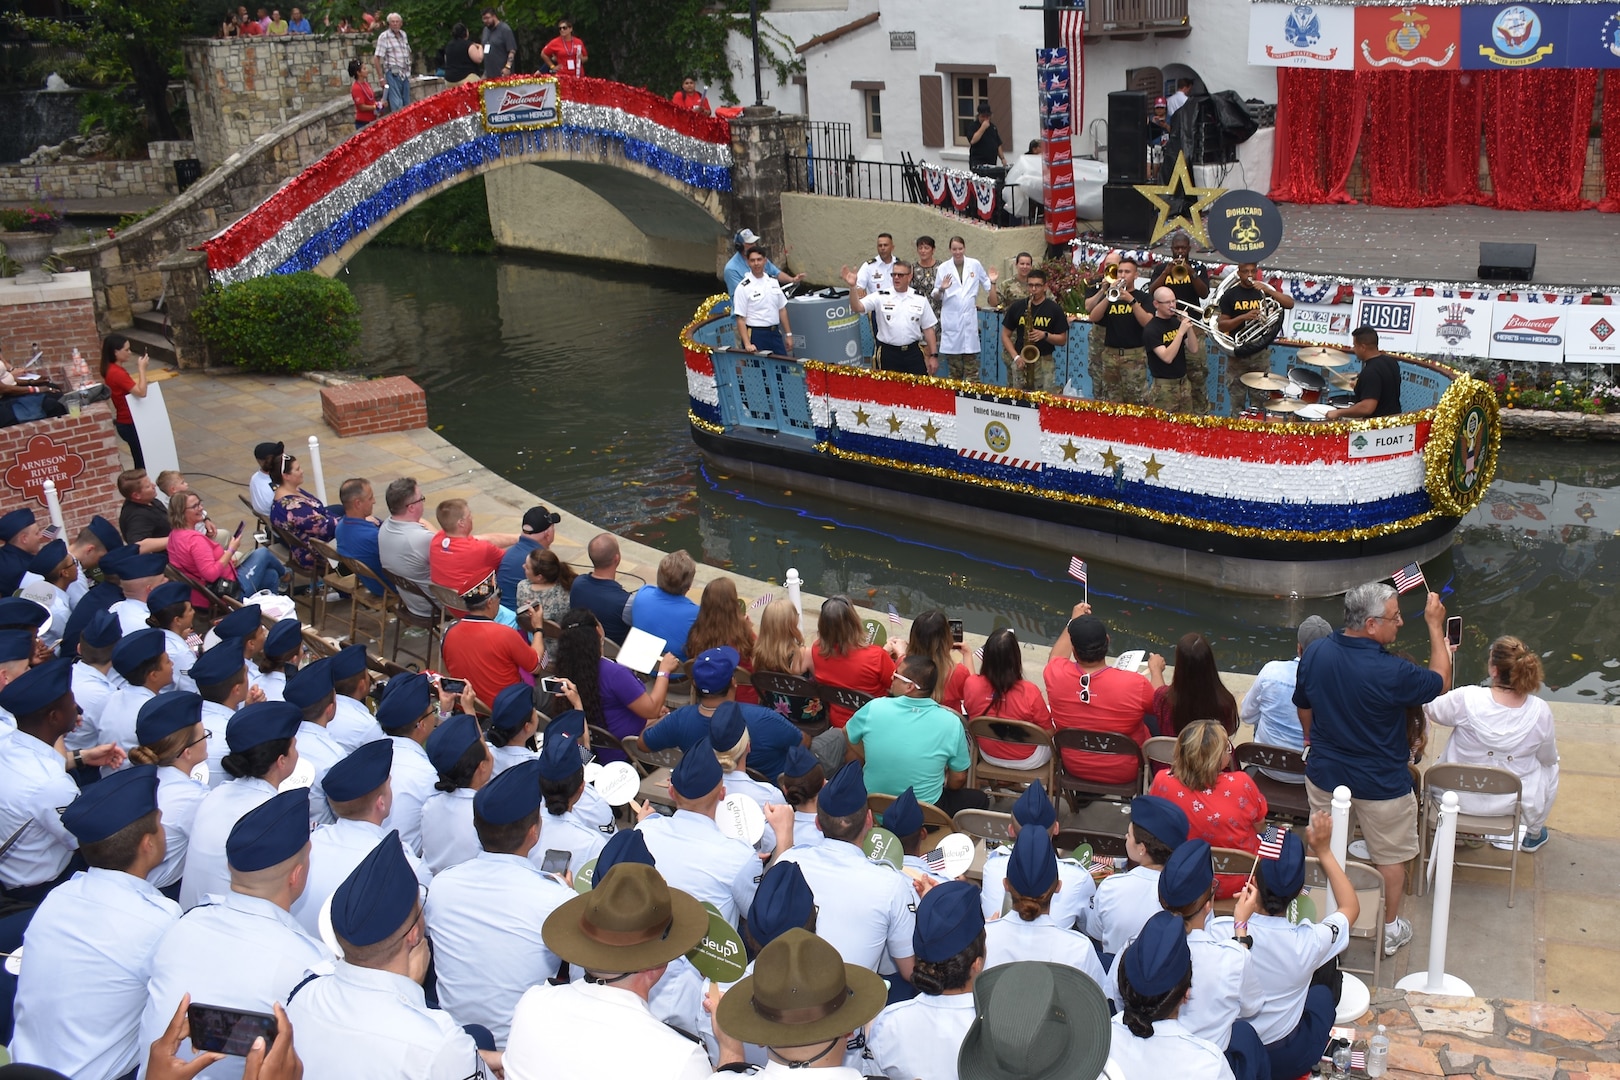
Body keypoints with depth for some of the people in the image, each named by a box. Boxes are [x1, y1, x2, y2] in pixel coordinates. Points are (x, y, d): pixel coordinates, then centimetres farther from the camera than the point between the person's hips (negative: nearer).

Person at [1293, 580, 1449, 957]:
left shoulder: (1314, 654, -13)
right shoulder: (1391, 672, -30)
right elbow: (1440, 683, -10)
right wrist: (1436, 626, -5)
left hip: (1324, 773, 5)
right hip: (1380, 784, -4)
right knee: (1390, 856, 19)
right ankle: (1389, 930, 35)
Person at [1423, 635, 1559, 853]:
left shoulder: (1466, 699, -27)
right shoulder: (1540, 712, -20)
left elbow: (1429, 710, -6)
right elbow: (1548, 757, -4)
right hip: (1511, 802, 1)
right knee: (1550, 767, 31)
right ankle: (1533, 834, 47)